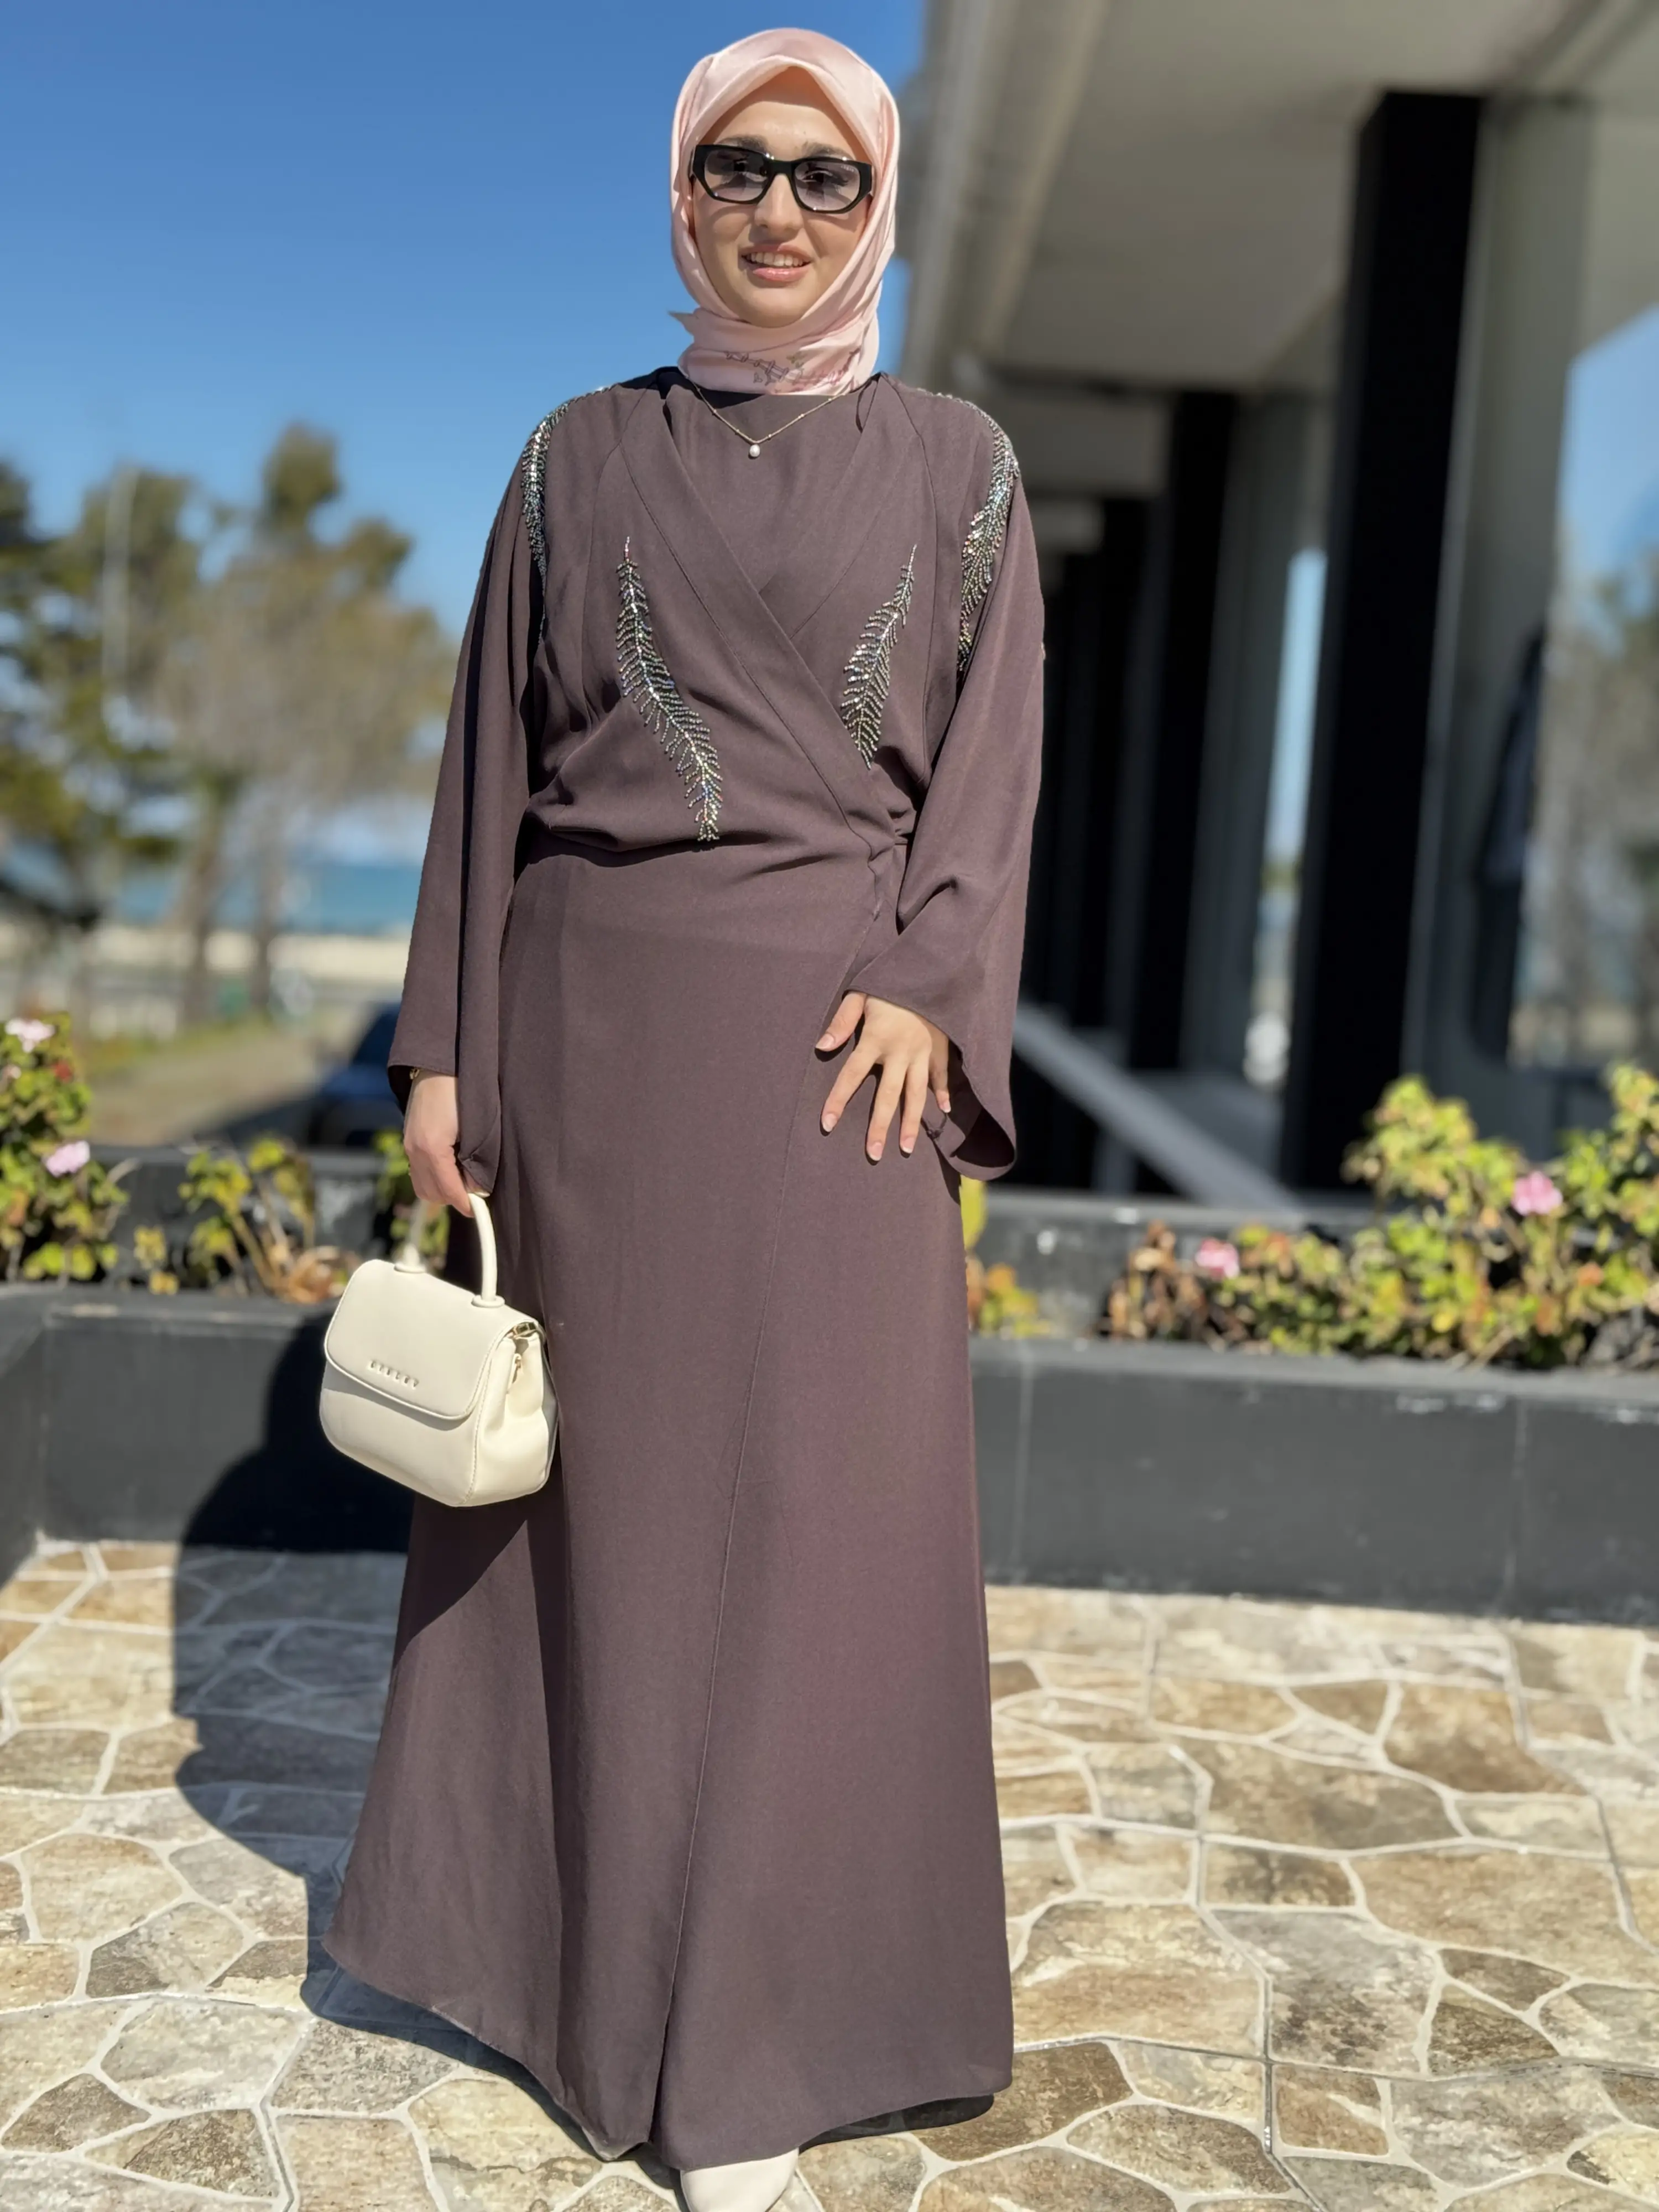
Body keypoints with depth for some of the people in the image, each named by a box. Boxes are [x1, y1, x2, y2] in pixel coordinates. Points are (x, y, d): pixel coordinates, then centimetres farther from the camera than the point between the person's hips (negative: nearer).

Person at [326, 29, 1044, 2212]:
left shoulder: (955, 464, 8)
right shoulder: (581, 458, 10)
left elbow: (991, 753, 3)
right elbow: (495, 756, 7)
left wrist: (928, 988, -13)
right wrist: (446, 1048, 1)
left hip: (828, 1027, -1)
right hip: (593, 1012, 1)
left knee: (807, 1501, -1)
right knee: (597, 1477, 7)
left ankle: (741, 2037, 11)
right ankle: (581, 1898, 27)